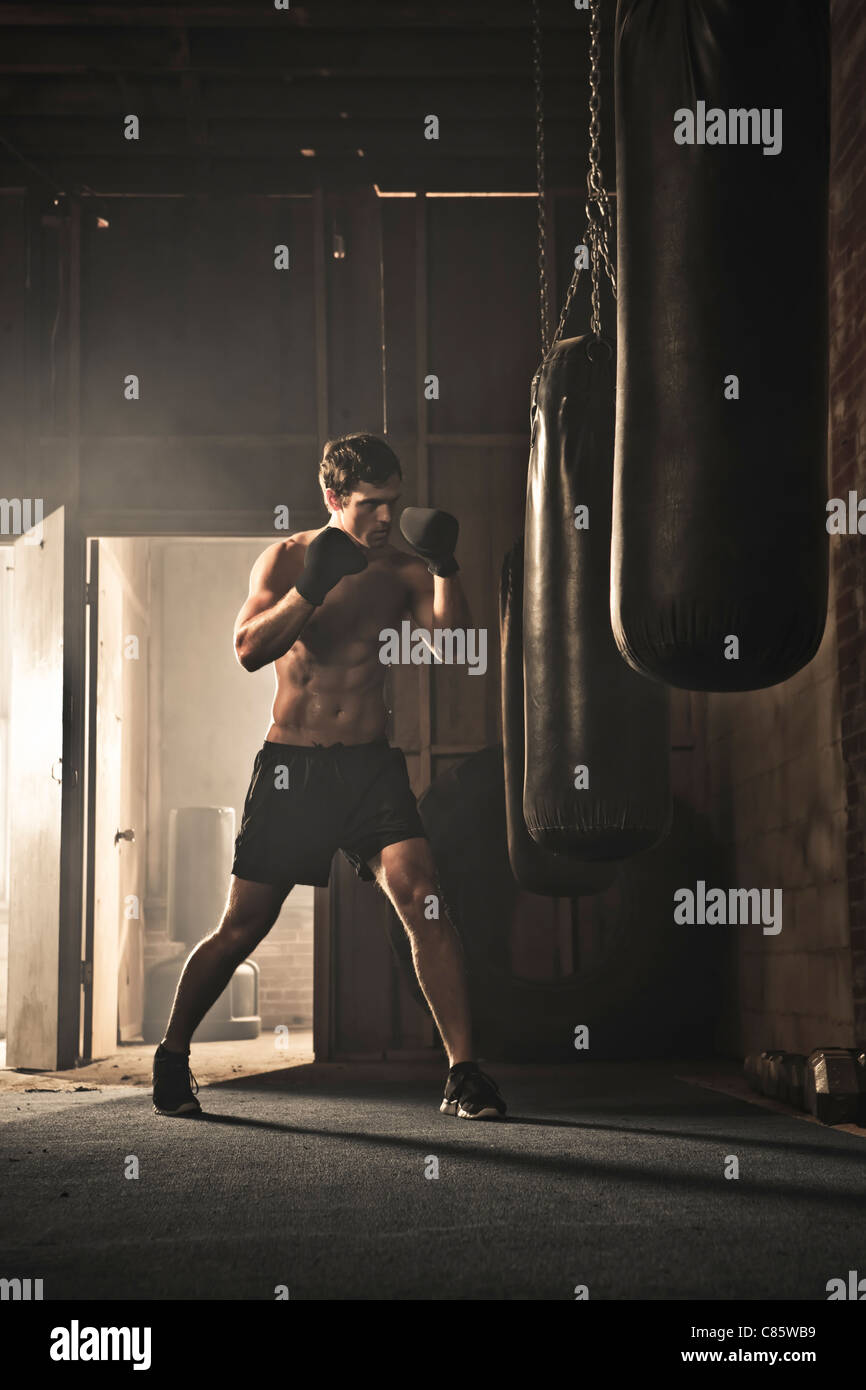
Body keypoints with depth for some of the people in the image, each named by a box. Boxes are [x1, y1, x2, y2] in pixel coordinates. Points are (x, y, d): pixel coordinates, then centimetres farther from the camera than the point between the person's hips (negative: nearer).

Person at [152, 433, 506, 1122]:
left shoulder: (402, 570, 4)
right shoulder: (287, 559, 0)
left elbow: (455, 637, -9)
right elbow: (248, 648, -13)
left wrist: (445, 569, -24)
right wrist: (311, 589, -26)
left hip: (371, 764, 2)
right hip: (292, 762, -1)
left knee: (423, 902, -16)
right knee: (242, 927, 3)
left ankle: (465, 1076, -11)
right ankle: (171, 1058, 23)